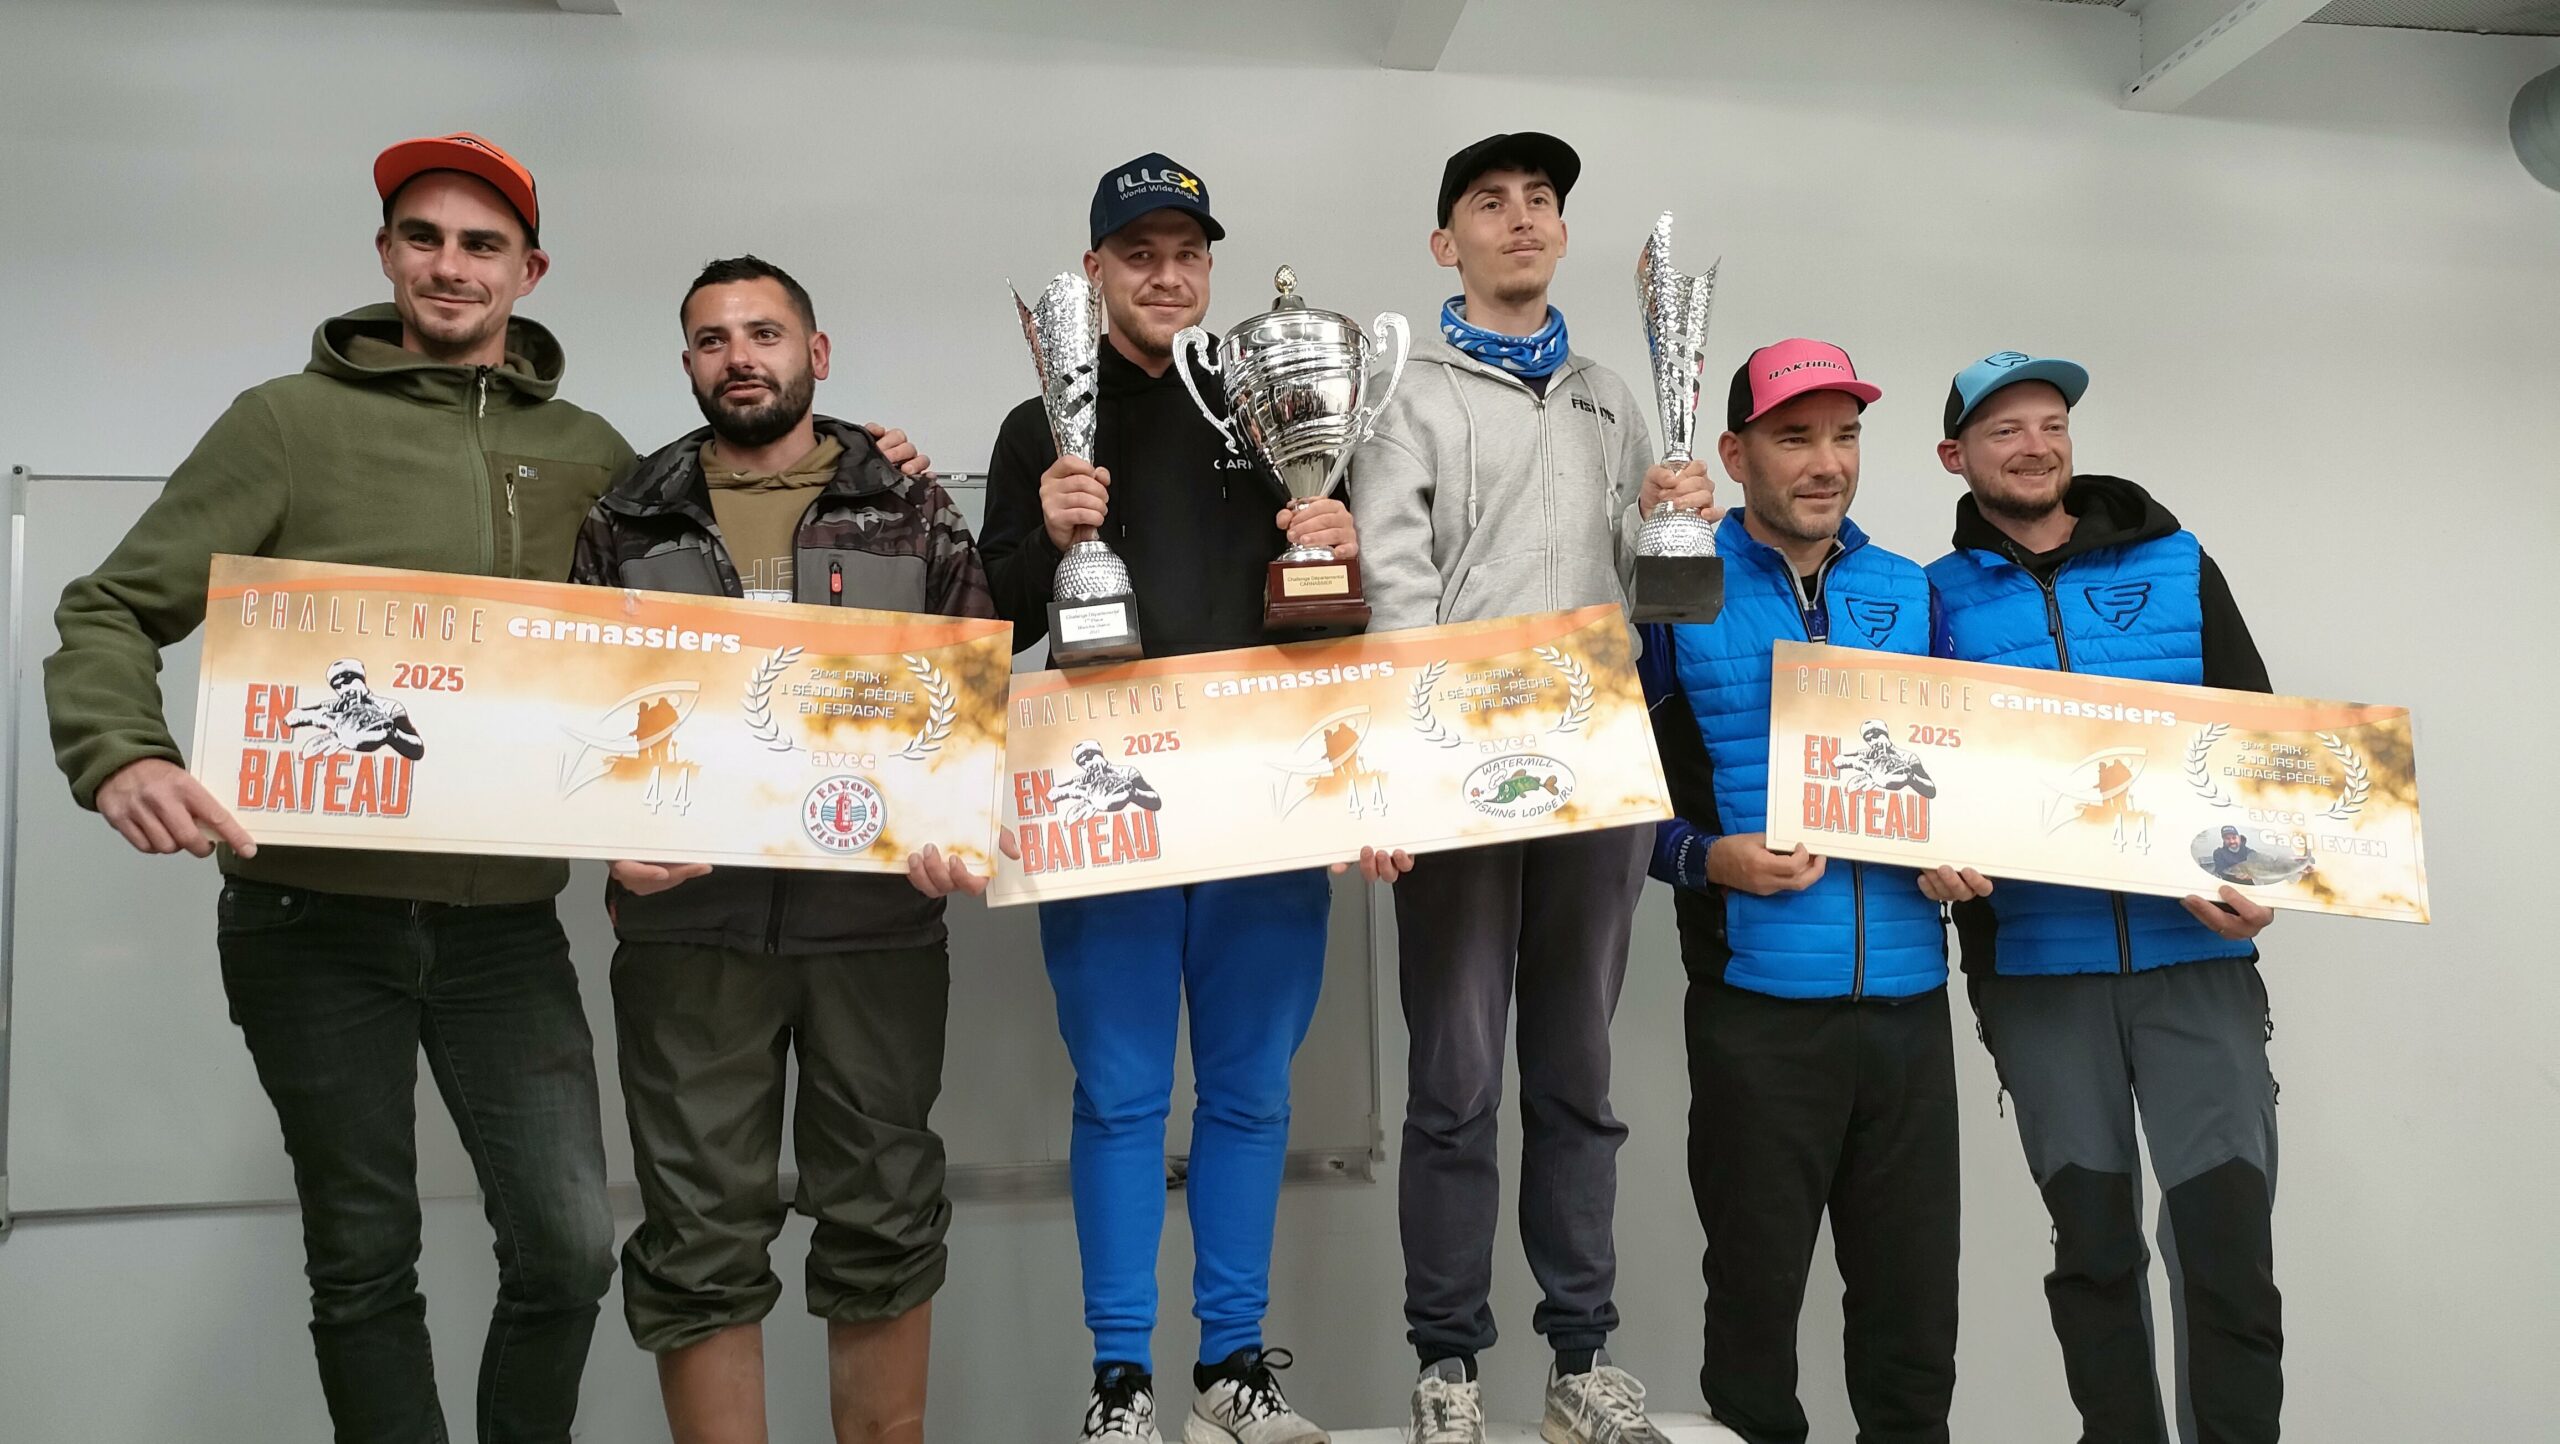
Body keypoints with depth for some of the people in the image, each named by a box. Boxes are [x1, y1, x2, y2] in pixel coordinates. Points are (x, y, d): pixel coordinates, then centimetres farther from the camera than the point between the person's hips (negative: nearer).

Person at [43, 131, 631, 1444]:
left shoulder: (591, 456, 7)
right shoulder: (289, 423, 0)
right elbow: (111, 612, -2)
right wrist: (122, 757, -19)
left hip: (504, 922, 2)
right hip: (316, 917, -1)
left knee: (569, 1245, 1)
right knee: (364, 1259, 9)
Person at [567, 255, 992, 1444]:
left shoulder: (911, 511, 7)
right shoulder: (627, 523, 10)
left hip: (876, 915, 0)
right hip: (689, 921, 1)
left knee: (884, 1217, 9)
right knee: (701, 1236, 5)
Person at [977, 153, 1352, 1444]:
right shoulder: (1042, 432, 7)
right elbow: (998, 627, 3)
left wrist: (1339, 554, -7)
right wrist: (1049, 538, -15)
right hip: (1106, 800, -2)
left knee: (1251, 1090, 9)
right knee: (1119, 1095, 4)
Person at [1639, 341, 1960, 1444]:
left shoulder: (1912, 596, 11)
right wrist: (1707, 859, -17)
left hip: (1908, 997, 4)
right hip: (1759, 1001, -3)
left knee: (1914, 1300, 13)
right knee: (1756, 1294, 10)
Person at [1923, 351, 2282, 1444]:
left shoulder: (2177, 568, 8)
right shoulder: (1938, 599, 5)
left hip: (2195, 956, 0)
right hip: (2035, 971, 0)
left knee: (2227, 1243, -5)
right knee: (2093, 1247, 11)